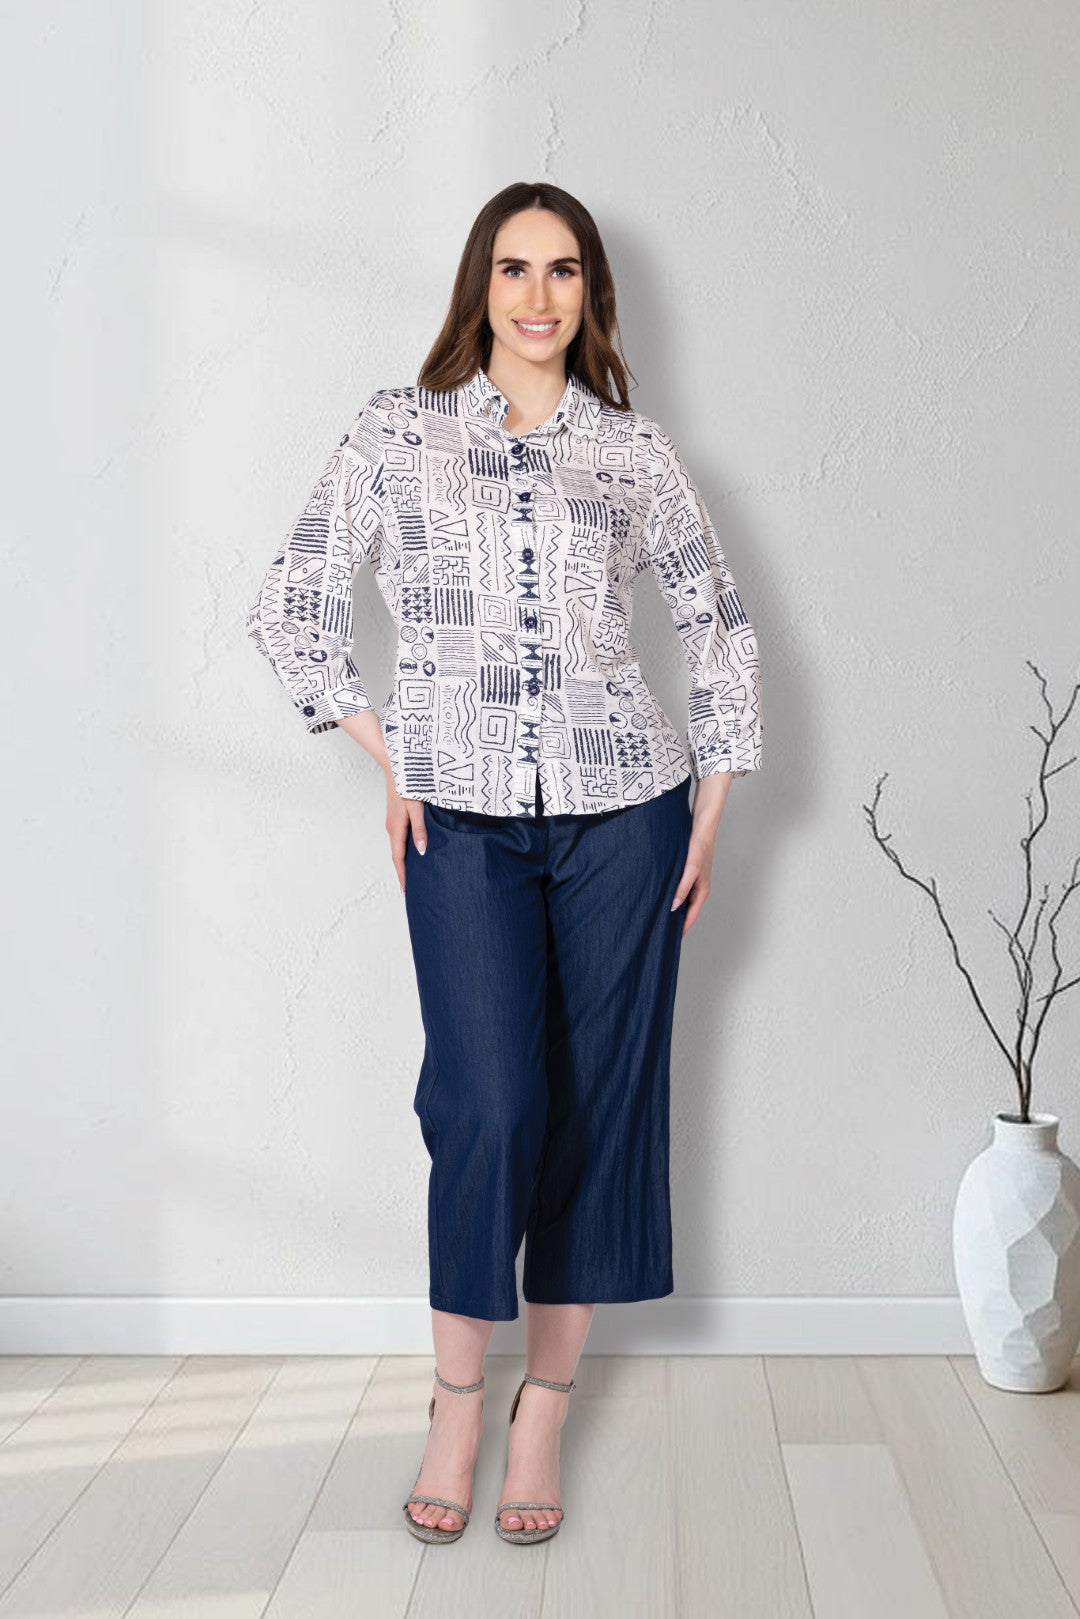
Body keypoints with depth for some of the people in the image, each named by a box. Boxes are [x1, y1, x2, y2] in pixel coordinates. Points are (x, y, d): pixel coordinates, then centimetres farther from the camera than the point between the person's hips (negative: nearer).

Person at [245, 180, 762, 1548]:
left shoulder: (634, 449, 8)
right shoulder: (396, 431, 6)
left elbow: (718, 620, 15)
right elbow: (289, 608, 7)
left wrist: (714, 801, 8)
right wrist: (386, 753, 1)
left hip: (623, 811, 2)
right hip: (464, 817, -1)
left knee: (600, 1099, 4)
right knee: (489, 1105, -9)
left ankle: (545, 1409, 18)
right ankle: (457, 1402, 12)